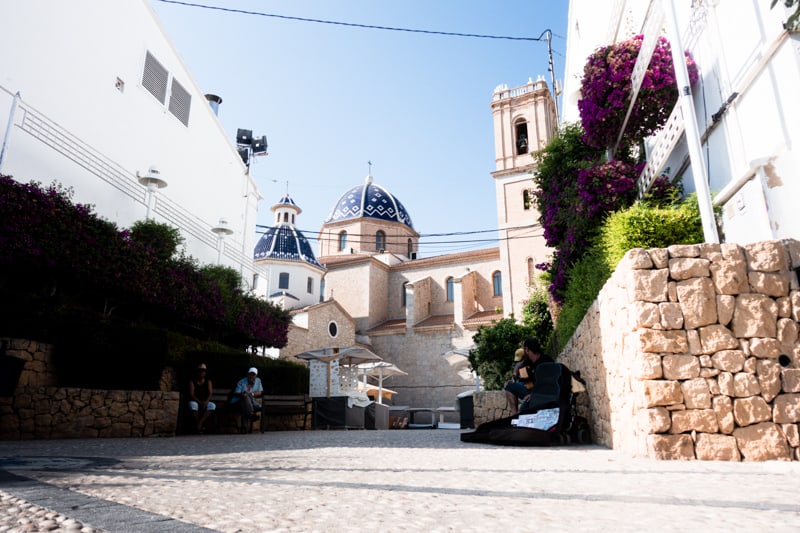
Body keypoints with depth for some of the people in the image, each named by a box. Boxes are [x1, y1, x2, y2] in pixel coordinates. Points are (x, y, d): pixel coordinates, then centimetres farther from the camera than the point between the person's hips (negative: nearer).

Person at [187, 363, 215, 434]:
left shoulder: (208, 381, 8)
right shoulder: (192, 381, 1)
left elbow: (210, 393, -3)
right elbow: (191, 394, -10)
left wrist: (206, 402, -25)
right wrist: (200, 402, -25)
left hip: (205, 402, 2)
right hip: (195, 401, -2)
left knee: (213, 405, -30)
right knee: (192, 404, -38)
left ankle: (200, 422, -29)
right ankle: (197, 423, -23)